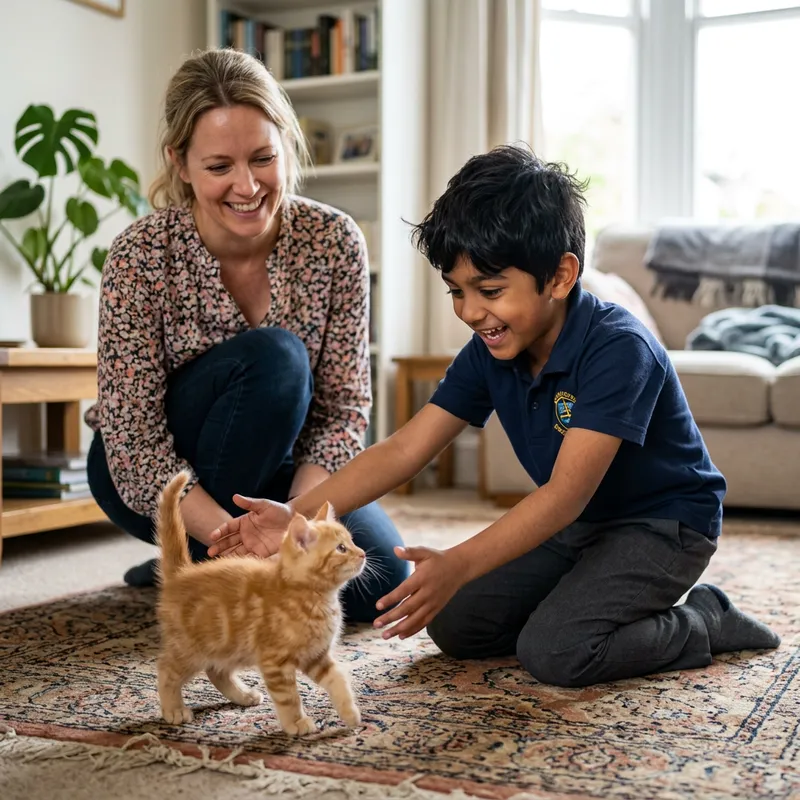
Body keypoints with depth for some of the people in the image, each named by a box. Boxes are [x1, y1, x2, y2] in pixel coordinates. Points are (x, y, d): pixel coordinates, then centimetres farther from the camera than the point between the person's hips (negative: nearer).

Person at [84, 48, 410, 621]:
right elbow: (134, 444, -25)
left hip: (275, 469, 4)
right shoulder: (140, 257, -23)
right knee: (273, 357, -31)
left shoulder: (334, 242, -16)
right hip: (145, 481, -3)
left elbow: (344, 407, -14)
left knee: (382, 582, -19)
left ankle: (188, 560, 6)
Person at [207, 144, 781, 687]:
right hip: (576, 524, 7)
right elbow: (404, 450, -11)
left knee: (553, 650, -25)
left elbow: (566, 492, -35)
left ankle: (704, 623, -1)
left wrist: (458, 565, -46)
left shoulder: (617, 347, -29)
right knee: (454, 625, -3)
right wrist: (299, 515, -23)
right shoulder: (491, 353, -8)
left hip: (665, 523, -7)